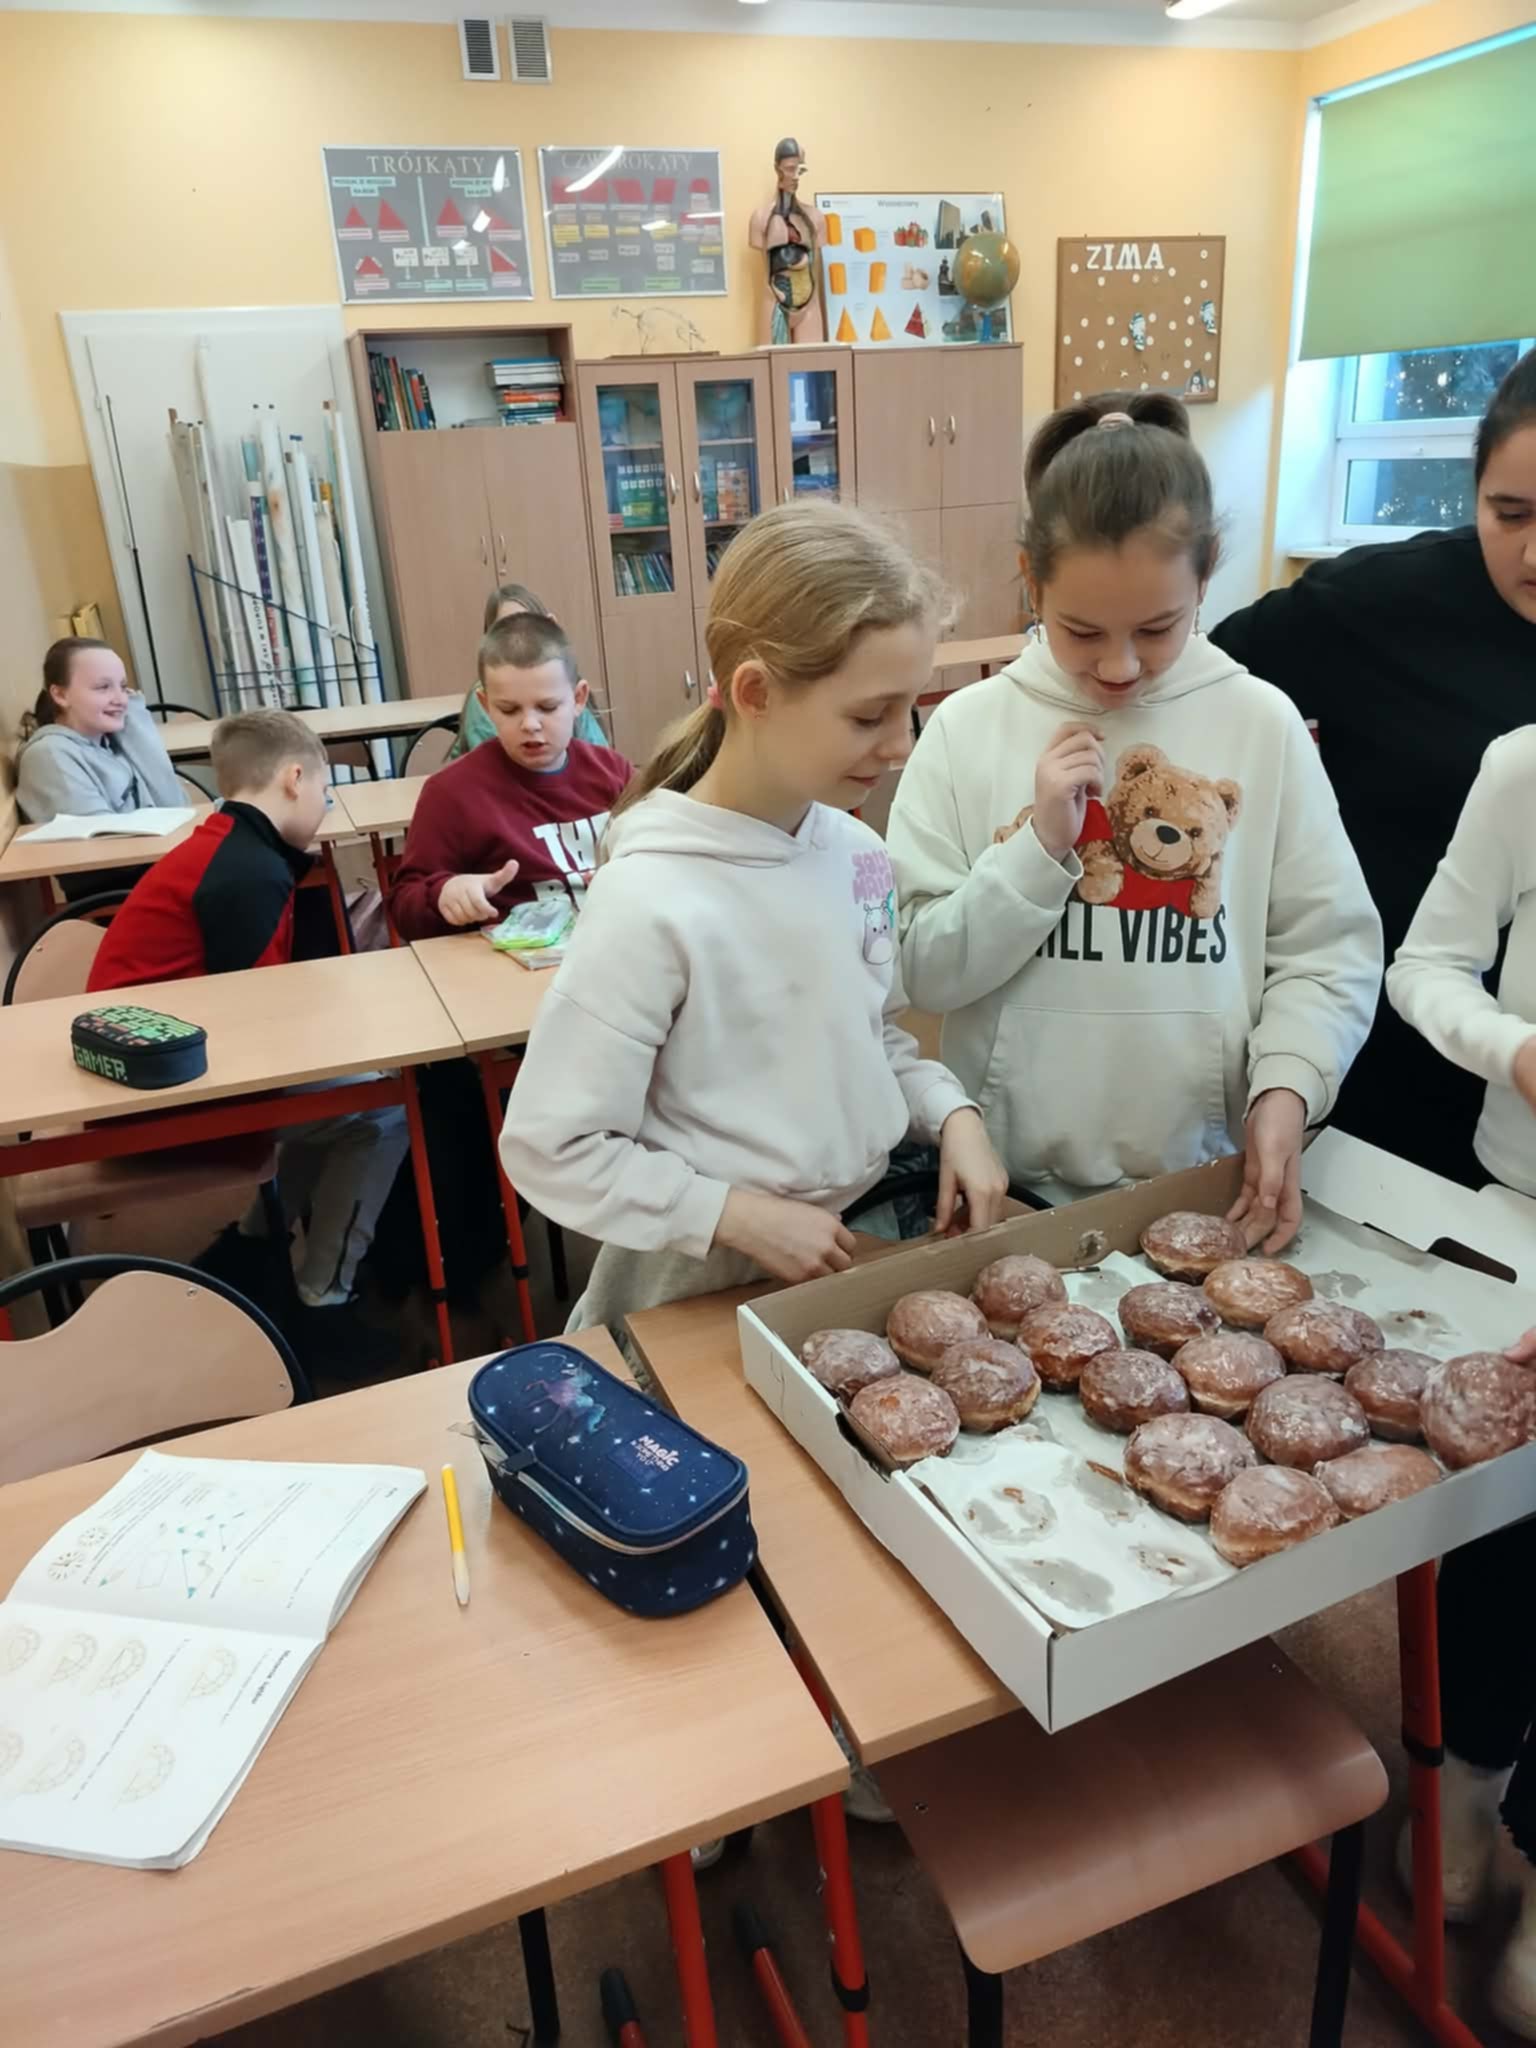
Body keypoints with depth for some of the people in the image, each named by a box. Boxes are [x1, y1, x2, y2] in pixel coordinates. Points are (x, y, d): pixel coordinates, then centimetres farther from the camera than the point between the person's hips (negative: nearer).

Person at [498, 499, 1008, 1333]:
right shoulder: (654, 901, -25)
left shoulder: (856, 851, -6)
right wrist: (741, 1216, -20)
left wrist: (951, 1114, -8)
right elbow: (550, 1149, -20)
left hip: (857, 1253, 6)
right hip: (707, 1296, -6)